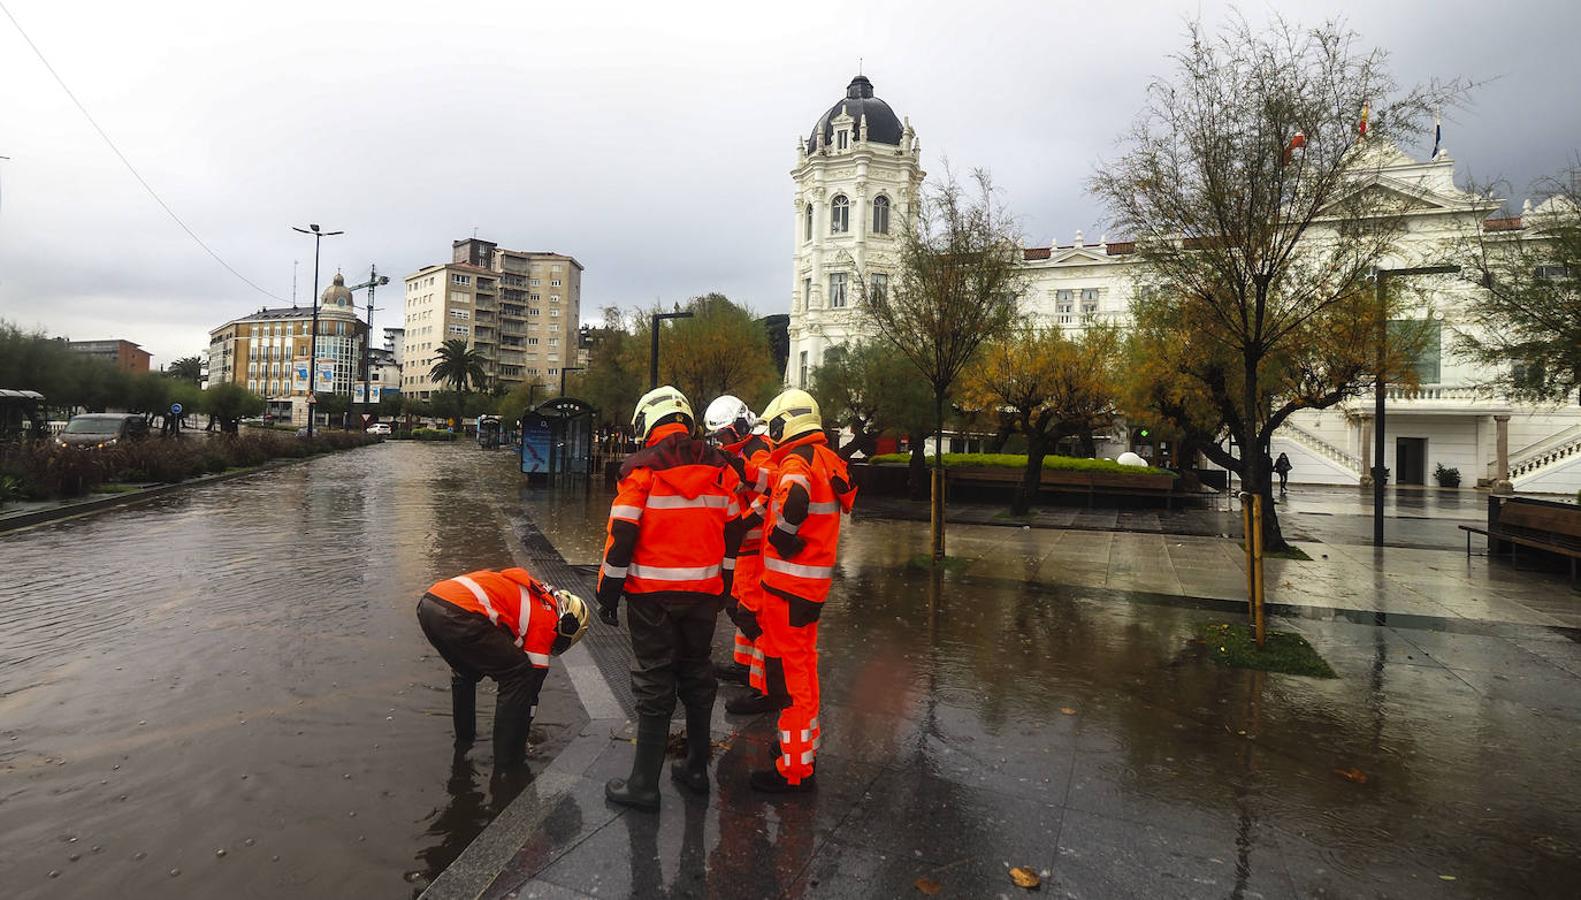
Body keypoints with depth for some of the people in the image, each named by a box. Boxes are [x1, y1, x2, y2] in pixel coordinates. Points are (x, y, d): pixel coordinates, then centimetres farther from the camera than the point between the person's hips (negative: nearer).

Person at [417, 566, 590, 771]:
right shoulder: (546, 619, 11)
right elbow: (534, 678, 16)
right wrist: (522, 733, 29)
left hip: (427, 603, 9)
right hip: (459, 615, -9)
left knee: (465, 671, 36)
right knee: (520, 677, 8)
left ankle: (464, 739, 46)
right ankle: (507, 765, 16)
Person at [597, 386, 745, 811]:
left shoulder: (642, 469, -10)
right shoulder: (719, 468, 4)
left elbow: (622, 536, -12)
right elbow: (733, 532, 10)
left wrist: (608, 593, -3)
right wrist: (722, 584, 20)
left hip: (652, 594, -4)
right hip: (704, 592, 4)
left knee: (655, 685, 4)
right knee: (697, 676, 17)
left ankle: (644, 784, 13)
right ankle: (696, 769, 28)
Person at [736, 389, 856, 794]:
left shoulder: (796, 462, -18)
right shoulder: (827, 461, 11)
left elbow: (794, 499, -39)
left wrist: (782, 538, -23)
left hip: (789, 585, -10)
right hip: (813, 584, 10)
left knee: (789, 673, 1)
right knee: (802, 667, 22)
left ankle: (795, 769, 12)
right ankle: (805, 743, 39)